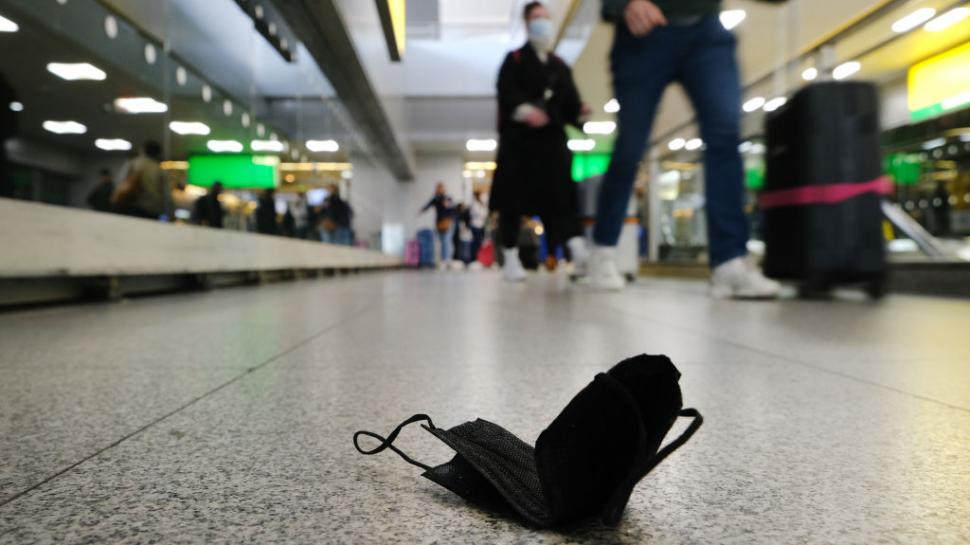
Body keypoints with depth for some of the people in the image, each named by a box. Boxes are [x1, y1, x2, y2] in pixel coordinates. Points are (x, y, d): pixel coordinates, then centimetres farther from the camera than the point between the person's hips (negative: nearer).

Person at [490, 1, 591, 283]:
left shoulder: (560, 66, 23)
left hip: (552, 137, 3)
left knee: (560, 193, -8)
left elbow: (569, 101, 16)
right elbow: (506, 91, -9)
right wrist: (524, 109, -29)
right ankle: (511, 257, 4)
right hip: (519, 136, -3)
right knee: (513, 197, -3)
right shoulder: (515, 59, 9)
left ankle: (578, 249, -17)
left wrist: (580, 112, -8)